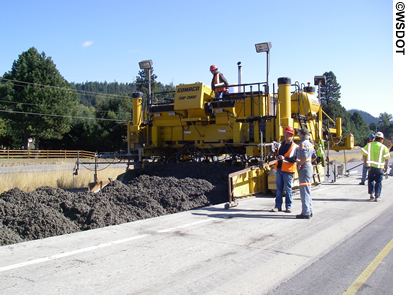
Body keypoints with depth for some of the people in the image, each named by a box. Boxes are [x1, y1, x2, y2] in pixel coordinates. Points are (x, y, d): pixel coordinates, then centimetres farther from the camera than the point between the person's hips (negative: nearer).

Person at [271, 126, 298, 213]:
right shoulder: (281, 144, 16)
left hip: (288, 170, -6)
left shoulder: (295, 146, -5)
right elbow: (277, 153, 24)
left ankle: (288, 207, 11)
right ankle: (278, 206, 16)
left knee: (288, 189, 2)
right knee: (279, 189, 9)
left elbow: (295, 159, -14)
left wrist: (284, 158, -21)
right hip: (279, 169, 6)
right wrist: (277, 157, 1)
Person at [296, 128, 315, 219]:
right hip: (309, 167, 10)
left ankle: (306, 213, -6)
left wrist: (299, 165, -15)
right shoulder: (310, 143, 16)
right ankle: (309, 211, 24)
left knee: (304, 190, -8)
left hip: (304, 168, -10)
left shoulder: (303, 143, -14)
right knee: (307, 190, 17)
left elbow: (304, 157, -25)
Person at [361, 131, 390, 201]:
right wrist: (386, 166, 10)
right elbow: (387, 158, -1)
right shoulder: (383, 147, -3)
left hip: (370, 166, 2)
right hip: (379, 167, -2)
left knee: (371, 180, 19)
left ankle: (371, 195, 15)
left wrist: (365, 163, 4)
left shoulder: (368, 145, 2)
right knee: (378, 182, 9)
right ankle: (377, 197, 10)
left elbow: (364, 155, -1)